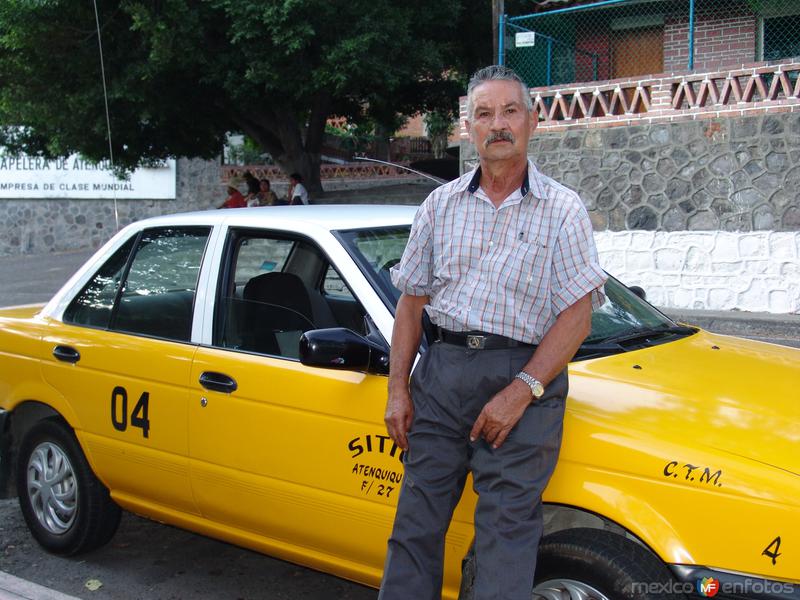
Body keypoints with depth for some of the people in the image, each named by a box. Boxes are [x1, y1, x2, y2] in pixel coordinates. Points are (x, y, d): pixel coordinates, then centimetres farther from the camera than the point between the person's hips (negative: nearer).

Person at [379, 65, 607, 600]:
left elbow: (577, 316, -5)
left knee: (507, 526, -1)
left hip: (524, 378, -3)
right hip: (439, 372, 4)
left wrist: (520, 391, -15)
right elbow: (413, 301, 13)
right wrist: (398, 389, 6)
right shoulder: (441, 204, 12)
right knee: (416, 520, 7)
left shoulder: (563, 210, 1)